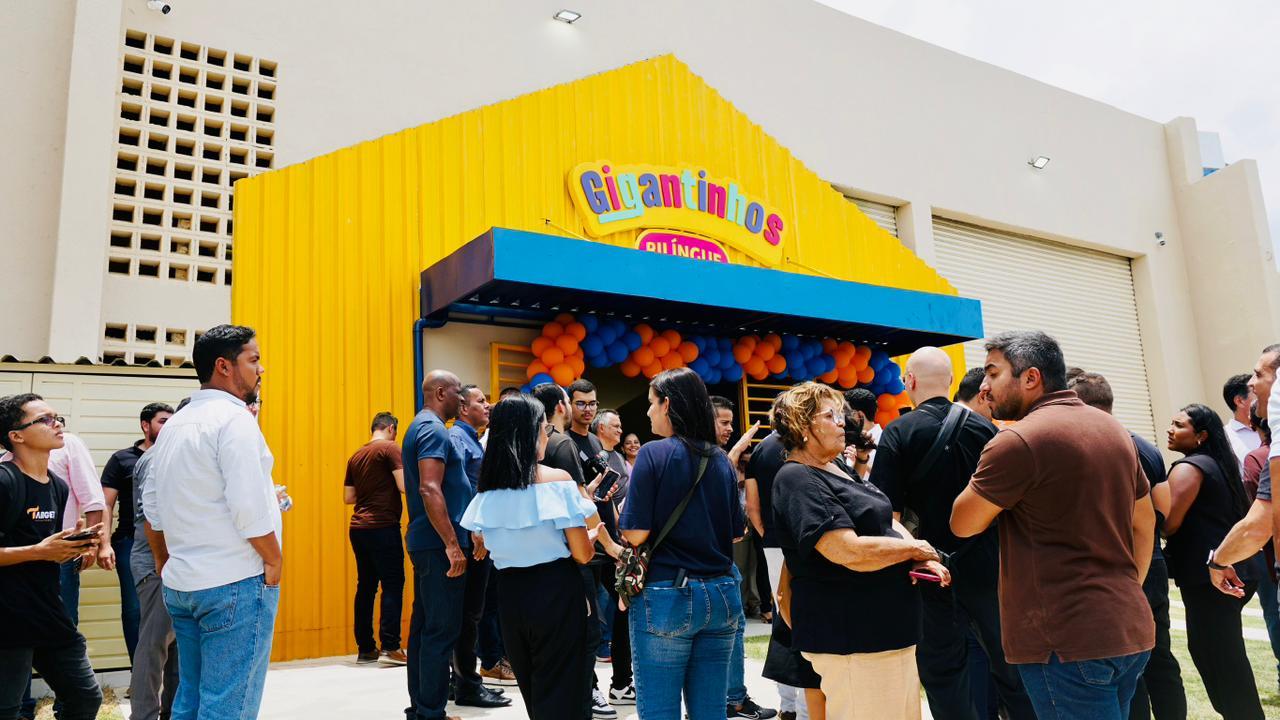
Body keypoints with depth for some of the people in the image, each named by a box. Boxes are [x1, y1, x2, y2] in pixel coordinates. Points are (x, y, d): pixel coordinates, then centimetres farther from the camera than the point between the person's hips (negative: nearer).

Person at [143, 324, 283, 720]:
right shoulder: (234, 418, -13)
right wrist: (274, 560, -8)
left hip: (181, 584, 9)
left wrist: (165, 563, 27)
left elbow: (152, 505, 18)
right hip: (235, 584, -8)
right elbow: (249, 507, -20)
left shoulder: (175, 424, 13)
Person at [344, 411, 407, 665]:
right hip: (383, 527, -7)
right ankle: (390, 646, -6)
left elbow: (348, 497, 17)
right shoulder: (390, 448, -6)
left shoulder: (356, 456, 15)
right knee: (393, 584, -3)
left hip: (358, 527, 7)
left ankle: (365, 648, 14)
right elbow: (404, 486, -15)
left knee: (366, 586, 10)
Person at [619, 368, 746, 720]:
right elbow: (735, 533, 13)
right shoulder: (721, 460, 7)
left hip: (667, 597, -5)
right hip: (721, 595, 6)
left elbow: (635, 533, -13)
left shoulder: (654, 453, -10)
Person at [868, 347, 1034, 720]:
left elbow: (889, 512, -17)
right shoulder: (984, 426, 1)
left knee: (943, 668, 9)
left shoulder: (898, 433, -11)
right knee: (1007, 661, 16)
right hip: (988, 563, 4)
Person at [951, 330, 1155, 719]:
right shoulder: (1113, 429, 11)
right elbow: (1145, 522, 20)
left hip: (1068, 640, -8)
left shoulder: (1018, 440, -16)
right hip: (1131, 630, 9)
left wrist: (986, 478, 7)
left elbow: (962, 524, -6)